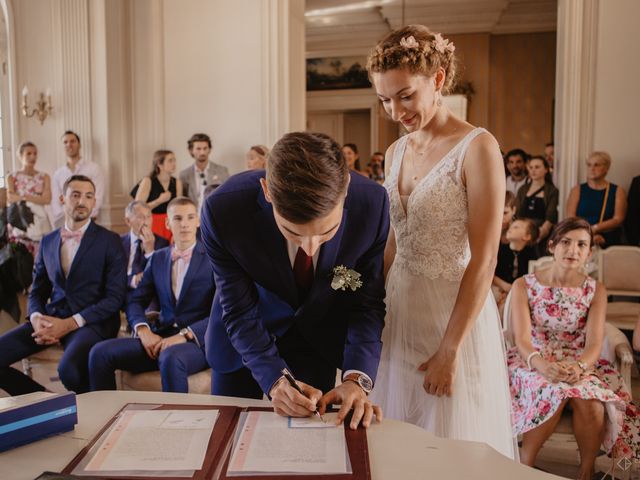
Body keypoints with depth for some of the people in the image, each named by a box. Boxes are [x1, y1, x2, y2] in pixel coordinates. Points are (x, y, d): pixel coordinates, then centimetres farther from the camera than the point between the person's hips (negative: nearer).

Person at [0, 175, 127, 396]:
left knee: (69, 368, -35)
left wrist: (70, 324, -16)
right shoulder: (47, 241, 15)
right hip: (51, 318, 5)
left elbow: (115, 297, -6)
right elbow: (37, 291, 18)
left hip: (92, 320, -5)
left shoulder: (109, 241, 0)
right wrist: (36, 318, -6)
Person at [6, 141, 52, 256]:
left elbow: (47, 199, -5)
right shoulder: (12, 177, 6)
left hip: (39, 222, 1)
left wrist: (24, 196, -9)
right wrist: (37, 198, -11)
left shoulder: (44, 177, 8)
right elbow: (10, 199, -5)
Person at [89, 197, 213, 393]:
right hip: (159, 339, 5)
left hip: (196, 342, -5)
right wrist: (143, 330, -7)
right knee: (100, 352, -15)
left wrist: (185, 335, -19)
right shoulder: (158, 258, 16)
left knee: (170, 358, -39)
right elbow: (135, 302, 14)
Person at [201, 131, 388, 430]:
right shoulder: (223, 211, -34)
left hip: (320, 335, 1)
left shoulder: (372, 204, -30)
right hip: (244, 338, 0)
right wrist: (275, 380, -35)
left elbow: (368, 302, -18)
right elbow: (240, 312, -22)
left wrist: (357, 379, -31)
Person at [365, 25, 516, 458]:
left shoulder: (477, 147, -13)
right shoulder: (397, 152, 7)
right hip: (401, 310, 6)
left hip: (455, 313, -6)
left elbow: (483, 260, -16)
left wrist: (449, 350, -16)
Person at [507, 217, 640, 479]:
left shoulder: (595, 290, 3)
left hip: (580, 365, 2)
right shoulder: (524, 285, -3)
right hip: (533, 362, -1)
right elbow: (522, 338, -14)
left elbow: (594, 342, -9)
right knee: (554, 393, -35)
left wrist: (579, 366, -33)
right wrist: (542, 365, -36)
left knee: (590, 402, -31)